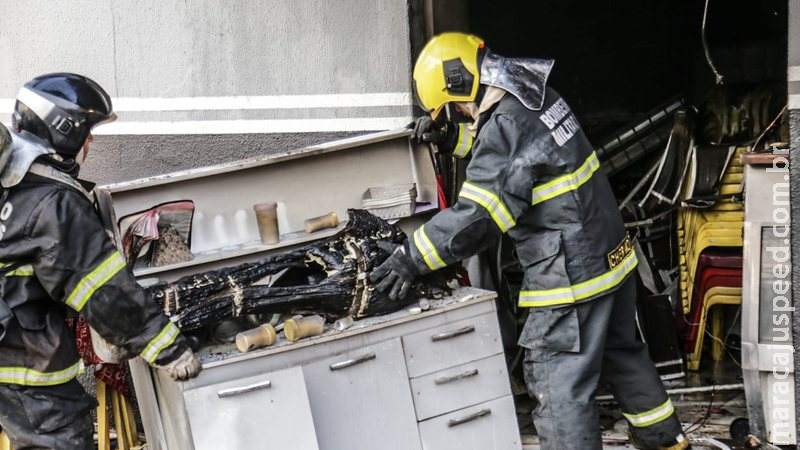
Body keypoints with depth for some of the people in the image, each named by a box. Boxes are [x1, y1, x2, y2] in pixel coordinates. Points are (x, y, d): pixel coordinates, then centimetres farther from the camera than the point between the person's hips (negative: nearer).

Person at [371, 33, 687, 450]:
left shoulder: (507, 125, -22)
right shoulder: (537, 97, 5)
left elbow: (476, 215, -27)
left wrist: (410, 259, -23)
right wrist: (452, 138, 14)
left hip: (573, 274, -10)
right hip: (612, 253, 10)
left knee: (560, 385, -1)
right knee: (621, 352, 27)